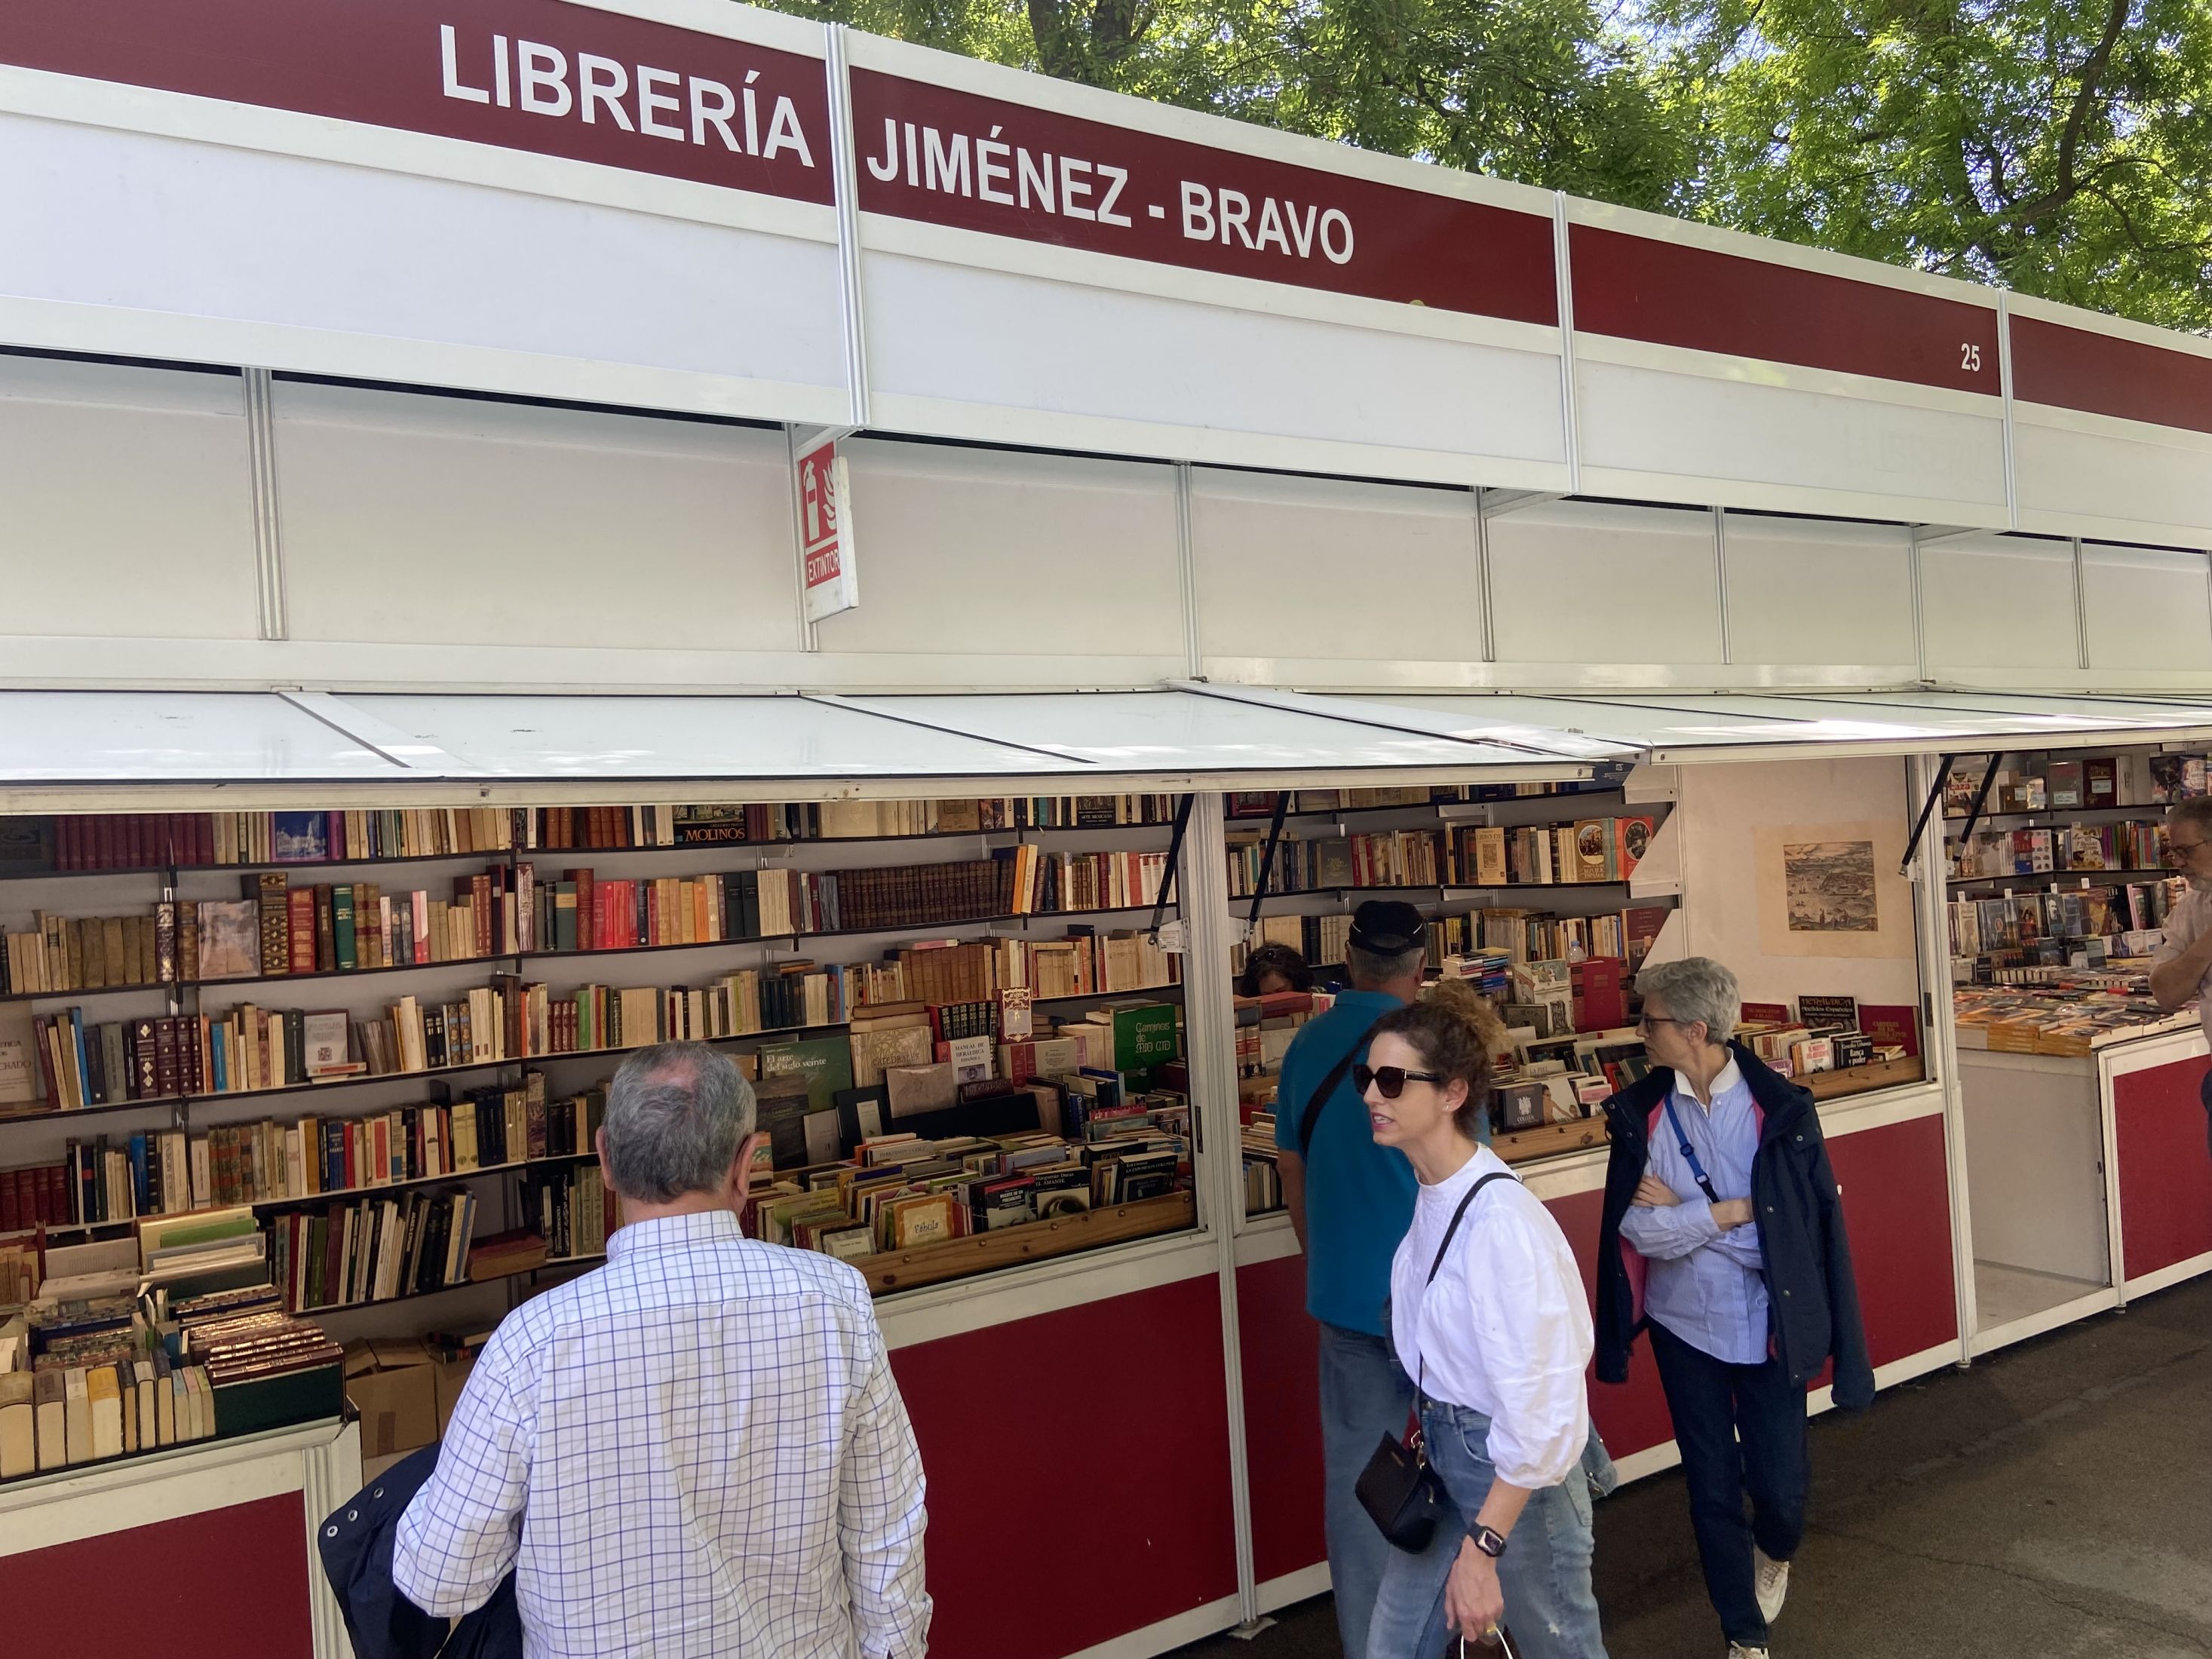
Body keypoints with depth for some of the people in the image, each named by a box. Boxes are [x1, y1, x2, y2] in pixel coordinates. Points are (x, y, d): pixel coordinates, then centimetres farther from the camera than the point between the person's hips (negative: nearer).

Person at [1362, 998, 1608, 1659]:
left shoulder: (1499, 1220, -28)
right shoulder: (1432, 1191, -2)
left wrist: (1482, 1547, -24)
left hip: (1513, 1470, -7)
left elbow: (1538, 1405, -27)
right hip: (1445, 1450, 7)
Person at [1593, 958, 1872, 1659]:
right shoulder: (1640, 1113, -8)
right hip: (1684, 1325, 2)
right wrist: (1733, 1211, -17)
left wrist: (1682, 1213, -15)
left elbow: (1797, 1228, -14)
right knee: (1711, 1489, 11)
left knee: (1780, 1486, 6)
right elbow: (1638, 1230, -14)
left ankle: (1773, 1553, 44)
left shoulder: (1780, 1109, -13)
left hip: (1764, 1328, -2)